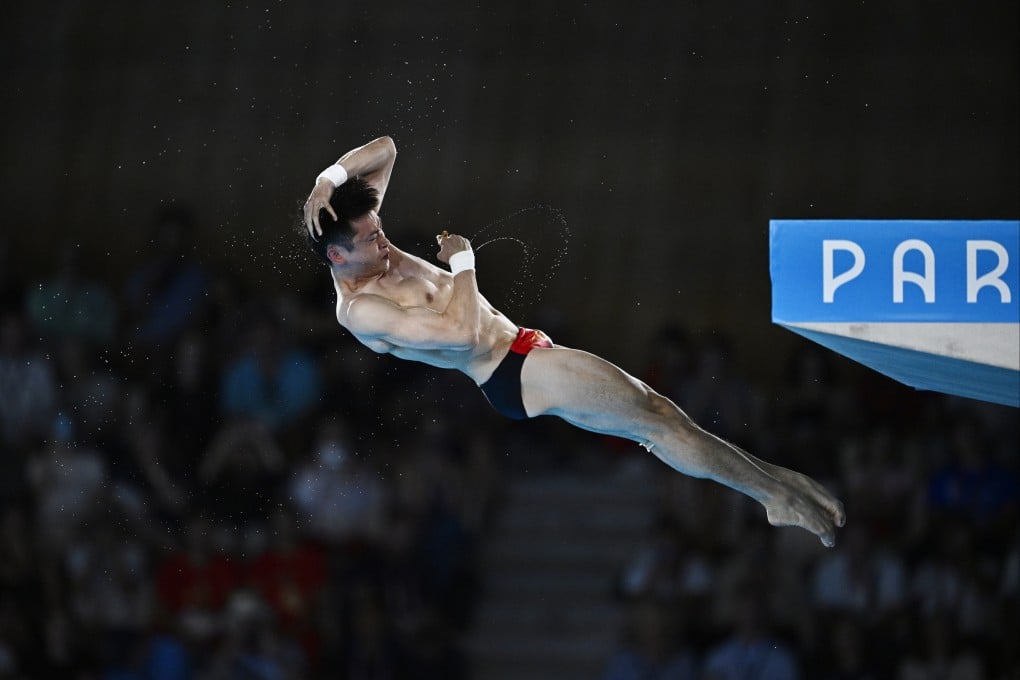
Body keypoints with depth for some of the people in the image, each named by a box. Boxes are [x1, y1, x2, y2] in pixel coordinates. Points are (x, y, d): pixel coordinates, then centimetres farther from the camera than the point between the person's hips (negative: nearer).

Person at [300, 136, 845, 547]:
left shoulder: (367, 249, 6)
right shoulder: (360, 309, -20)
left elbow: (384, 150, 14)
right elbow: (459, 331, -29)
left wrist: (330, 180, -5)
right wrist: (464, 262, -15)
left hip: (515, 348, 10)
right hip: (511, 374, -10)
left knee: (655, 414, 5)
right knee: (656, 418, -9)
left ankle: (777, 491, 8)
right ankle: (777, 491, -1)